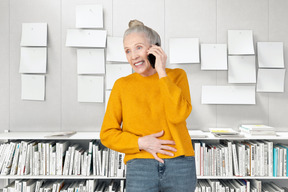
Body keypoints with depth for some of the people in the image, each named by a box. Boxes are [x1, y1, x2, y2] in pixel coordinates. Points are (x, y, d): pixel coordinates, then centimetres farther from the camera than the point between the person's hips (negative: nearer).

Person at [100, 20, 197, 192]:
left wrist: (162, 72, -11)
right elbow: (107, 134, 3)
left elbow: (178, 115, -13)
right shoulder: (122, 85, 3)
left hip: (180, 166, 1)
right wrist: (141, 143, -11)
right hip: (140, 167, 0)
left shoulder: (177, 75, 4)